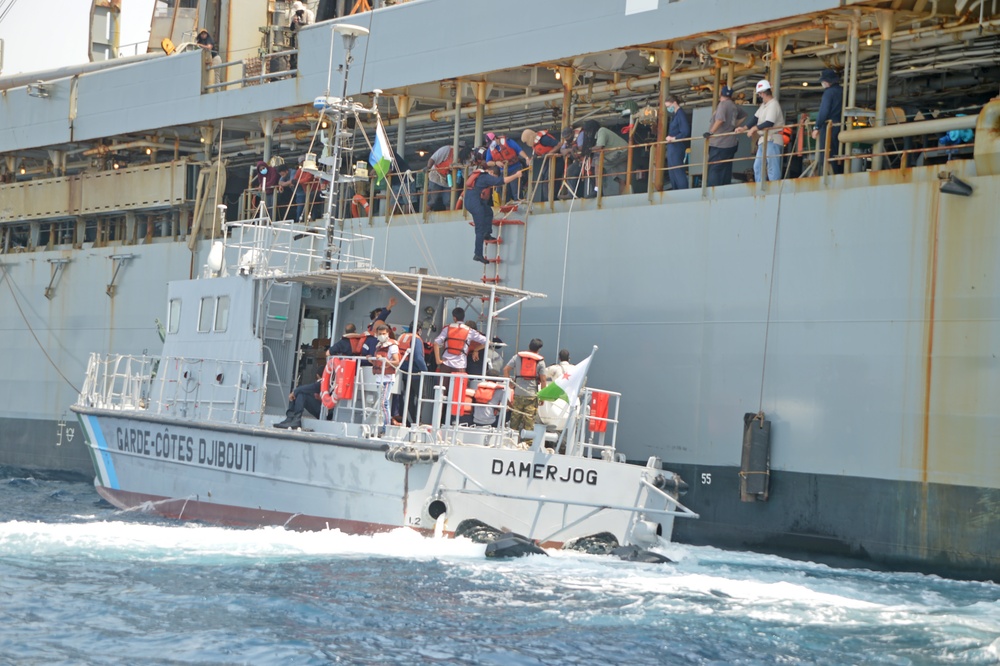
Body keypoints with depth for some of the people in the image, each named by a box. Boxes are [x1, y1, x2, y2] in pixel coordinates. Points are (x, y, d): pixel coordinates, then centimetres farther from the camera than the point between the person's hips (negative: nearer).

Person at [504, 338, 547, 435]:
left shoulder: (517, 356, 6)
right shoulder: (540, 361, 1)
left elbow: (506, 369, 0)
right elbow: (543, 380, -1)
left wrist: (509, 382, 8)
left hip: (518, 393, 2)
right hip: (532, 394, -2)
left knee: (515, 417, 9)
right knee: (529, 418, -1)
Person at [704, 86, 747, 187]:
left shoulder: (723, 104, -13)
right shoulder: (734, 106, 13)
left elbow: (720, 120, -28)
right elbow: (744, 115, 30)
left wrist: (711, 132, -28)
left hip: (719, 144, -9)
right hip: (731, 143, 9)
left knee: (714, 170, -9)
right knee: (726, 170, 11)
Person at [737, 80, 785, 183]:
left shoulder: (773, 105, -16)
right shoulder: (763, 105, 15)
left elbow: (769, 123, -24)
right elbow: (756, 118, 14)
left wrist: (755, 128, -14)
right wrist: (744, 127, 2)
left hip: (772, 140, -11)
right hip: (764, 140, 11)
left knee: (772, 167, -10)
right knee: (757, 166, 13)